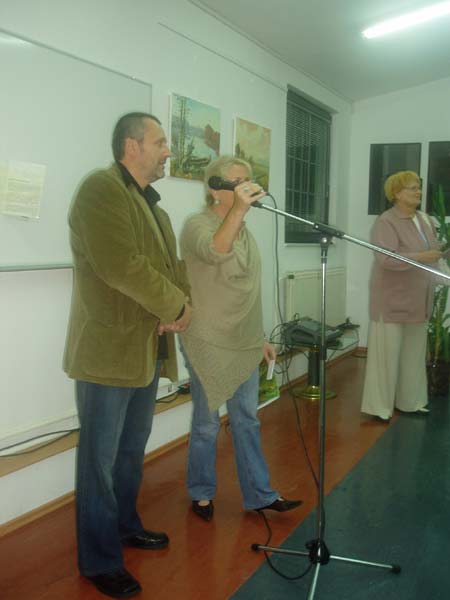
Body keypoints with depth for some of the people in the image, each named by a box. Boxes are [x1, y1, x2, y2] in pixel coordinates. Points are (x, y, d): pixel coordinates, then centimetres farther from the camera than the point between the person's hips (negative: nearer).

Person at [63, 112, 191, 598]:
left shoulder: (153, 205, 17)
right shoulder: (100, 188, -13)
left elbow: (171, 264, 14)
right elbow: (120, 265, -25)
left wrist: (181, 306, -7)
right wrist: (176, 307, -15)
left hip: (148, 350, 9)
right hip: (109, 351, -9)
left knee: (132, 451, 21)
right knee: (100, 458, 4)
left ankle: (126, 525, 40)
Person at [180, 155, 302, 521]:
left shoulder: (244, 232, 12)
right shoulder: (198, 225, -10)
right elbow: (214, 251, -35)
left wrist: (260, 338, 17)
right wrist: (238, 209, -49)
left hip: (244, 344, 7)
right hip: (209, 344, -7)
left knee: (247, 420, 13)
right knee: (207, 423, 7)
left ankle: (259, 494, 25)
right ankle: (202, 493, 26)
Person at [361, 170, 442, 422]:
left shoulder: (425, 219, 12)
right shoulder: (386, 222, -13)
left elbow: (434, 251, 21)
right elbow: (385, 259, -25)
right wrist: (420, 257, -28)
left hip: (418, 301, 8)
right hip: (393, 300, -7)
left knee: (414, 353, 14)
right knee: (387, 353, -1)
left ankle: (410, 401, 27)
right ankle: (379, 406, 10)